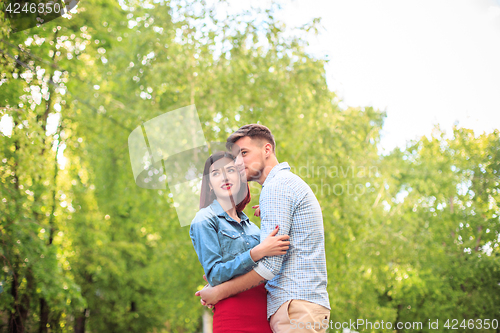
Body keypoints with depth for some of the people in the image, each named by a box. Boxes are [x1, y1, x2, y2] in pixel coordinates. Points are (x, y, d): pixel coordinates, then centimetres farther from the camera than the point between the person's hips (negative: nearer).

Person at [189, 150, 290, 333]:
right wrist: (256, 254, -19)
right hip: (234, 317, -6)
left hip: (264, 316, 6)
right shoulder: (205, 220, 0)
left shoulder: (250, 224, 19)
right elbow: (214, 275, -11)